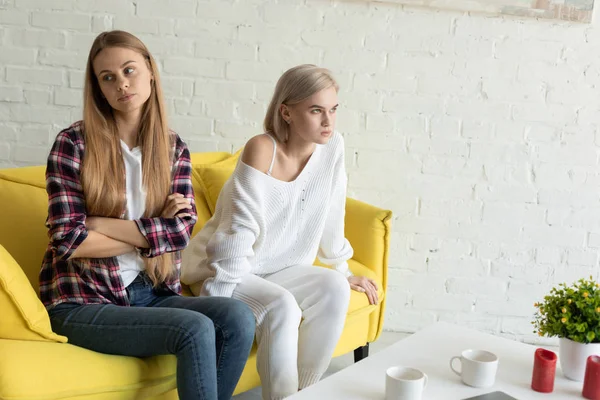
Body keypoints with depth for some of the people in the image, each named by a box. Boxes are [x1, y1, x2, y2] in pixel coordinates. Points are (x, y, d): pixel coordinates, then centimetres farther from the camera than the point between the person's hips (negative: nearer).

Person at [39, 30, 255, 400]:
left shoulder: (174, 147, 5)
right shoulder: (74, 143, -7)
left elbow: (184, 229, -7)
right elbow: (69, 240, -15)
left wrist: (103, 224, -14)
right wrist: (154, 234, -8)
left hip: (151, 293, 4)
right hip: (84, 302, -4)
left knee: (238, 317, -21)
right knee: (195, 330, -27)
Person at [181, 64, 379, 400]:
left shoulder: (333, 146, -8)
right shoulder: (262, 149, -24)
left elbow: (331, 218, 5)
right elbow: (237, 233, -24)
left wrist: (343, 271, 13)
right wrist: (220, 306, -24)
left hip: (280, 269, 6)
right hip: (224, 270, -5)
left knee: (335, 289, -19)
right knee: (281, 307, -30)